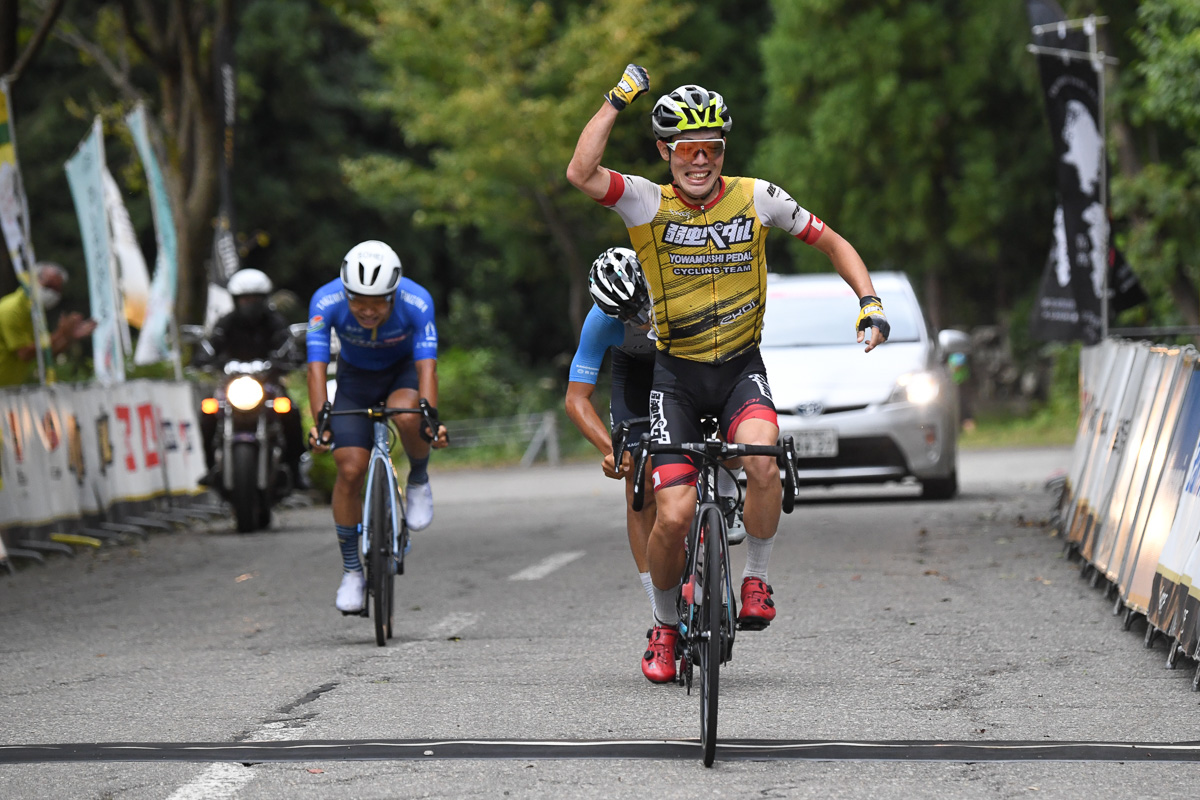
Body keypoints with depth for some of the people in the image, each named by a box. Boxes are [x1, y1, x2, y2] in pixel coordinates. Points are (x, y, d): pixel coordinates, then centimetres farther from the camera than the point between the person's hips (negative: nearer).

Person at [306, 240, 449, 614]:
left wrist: (431, 418, -51)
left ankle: (419, 482, -4)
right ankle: (351, 571, 1)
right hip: (356, 377, 1)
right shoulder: (326, 302, -31)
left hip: (403, 372, -1)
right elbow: (317, 368, -34)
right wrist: (320, 421, -47)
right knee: (350, 470, -12)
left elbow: (426, 366, -36)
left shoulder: (417, 302, -32)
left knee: (407, 416, -35)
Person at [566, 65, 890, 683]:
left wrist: (869, 302, -7)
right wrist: (617, 99, -24)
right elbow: (581, 174, -29)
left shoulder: (755, 198, -6)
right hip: (676, 373, 0)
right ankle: (665, 626, 16)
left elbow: (833, 243, 6)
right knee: (674, 515, -11)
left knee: (761, 459, -31)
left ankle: (756, 578, -7)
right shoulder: (648, 203, -10)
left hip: (741, 366, 1)